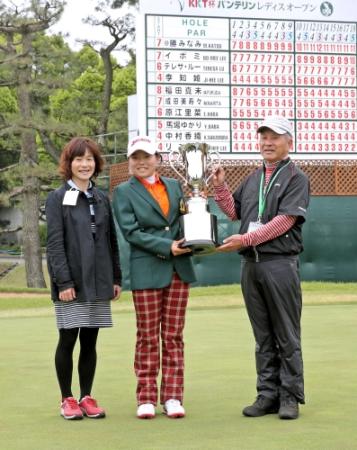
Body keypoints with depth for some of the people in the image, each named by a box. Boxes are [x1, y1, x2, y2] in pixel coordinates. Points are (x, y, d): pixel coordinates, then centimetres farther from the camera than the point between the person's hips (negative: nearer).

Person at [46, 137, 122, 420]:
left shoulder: (102, 199, 12)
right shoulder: (58, 199, -2)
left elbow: (112, 241, 15)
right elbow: (55, 243, -7)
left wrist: (116, 278, 9)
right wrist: (63, 281, -14)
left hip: (98, 281, 4)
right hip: (71, 281, -4)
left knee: (90, 341, 7)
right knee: (68, 339, -1)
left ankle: (87, 397, 15)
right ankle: (67, 399, 9)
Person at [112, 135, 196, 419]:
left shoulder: (175, 186, 13)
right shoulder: (124, 192, 2)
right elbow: (131, 231, -7)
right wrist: (166, 246, -15)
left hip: (179, 269, 3)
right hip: (146, 271, -3)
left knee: (174, 336, 5)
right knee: (148, 338, 0)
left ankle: (172, 396, 9)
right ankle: (146, 398, 6)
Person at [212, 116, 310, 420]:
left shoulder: (296, 178, -3)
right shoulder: (252, 180, 18)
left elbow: (285, 220, -14)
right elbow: (234, 212, 22)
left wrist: (246, 239, -19)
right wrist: (220, 188, 6)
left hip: (280, 264, -6)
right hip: (250, 265, 6)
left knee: (287, 337, 0)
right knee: (263, 337, 10)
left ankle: (290, 397, 5)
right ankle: (268, 395, 15)